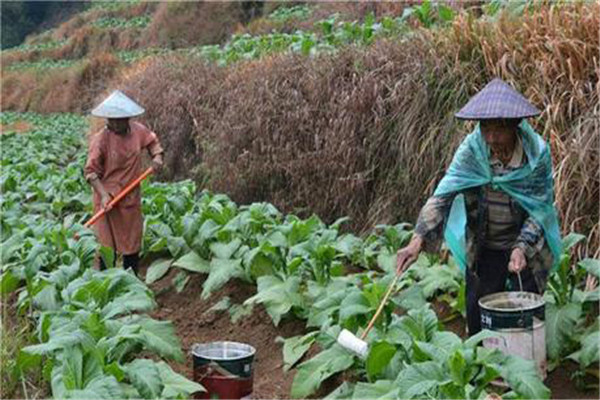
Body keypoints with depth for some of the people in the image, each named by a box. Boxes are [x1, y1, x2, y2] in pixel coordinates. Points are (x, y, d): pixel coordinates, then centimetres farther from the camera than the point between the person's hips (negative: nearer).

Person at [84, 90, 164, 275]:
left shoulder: (138, 130, -3)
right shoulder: (100, 140, -17)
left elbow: (152, 141, 18)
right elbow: (91, 171, -14)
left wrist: (157, 157, -1)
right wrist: (103, 194, -25)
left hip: (132, 197, 5)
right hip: (109, 198, -5)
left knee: (133, 242, 15)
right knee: (108, 245, 1)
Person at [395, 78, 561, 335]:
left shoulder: (536, 153, -18)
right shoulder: (472, 150, -16)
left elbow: (540, 208, -13)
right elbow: (443, 193, -24)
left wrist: (522, 247, -27)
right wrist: (418, 240, -36)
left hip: (528, 247, -1)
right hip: (483, 248, 1)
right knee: (478, 316, 10)